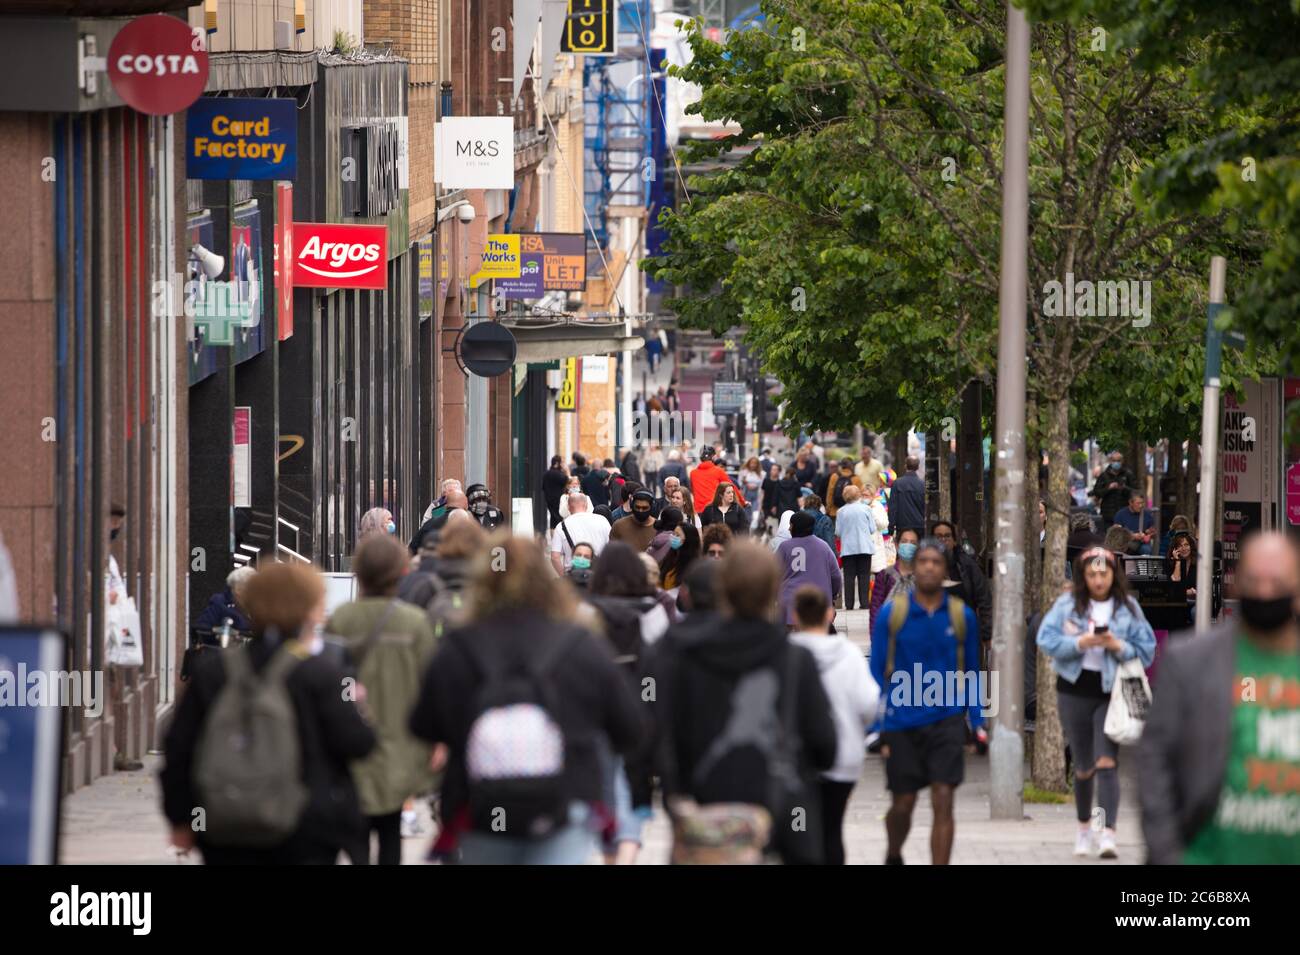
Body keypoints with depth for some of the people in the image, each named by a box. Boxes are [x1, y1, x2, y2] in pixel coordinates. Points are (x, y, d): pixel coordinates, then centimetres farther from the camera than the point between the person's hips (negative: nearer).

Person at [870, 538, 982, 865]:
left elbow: (971, 673, 11)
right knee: (902, 804, 10)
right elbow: (877, 672, 2)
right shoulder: (892, 614, -1)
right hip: (902, 724, 0)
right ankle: (893, 857, 40)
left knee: (943, 802, -9)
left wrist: (977, 723, 6)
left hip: (946, 720, 0)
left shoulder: (962, 616, 3)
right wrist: (876, 725, -4)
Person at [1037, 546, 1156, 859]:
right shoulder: (1067, 605, 2)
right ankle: (1083, 827, 33)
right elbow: (1046, 639, -7)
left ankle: (1108, 834, -21)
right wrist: (1079, 643, -20)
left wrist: (1120, 647, -16)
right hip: (1075, 690, 1)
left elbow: (1146, 650, 1)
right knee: (1083, 767, 11)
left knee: (1107, 763, -15)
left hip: (1111, 692, -1)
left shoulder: (1128, 608, 2)